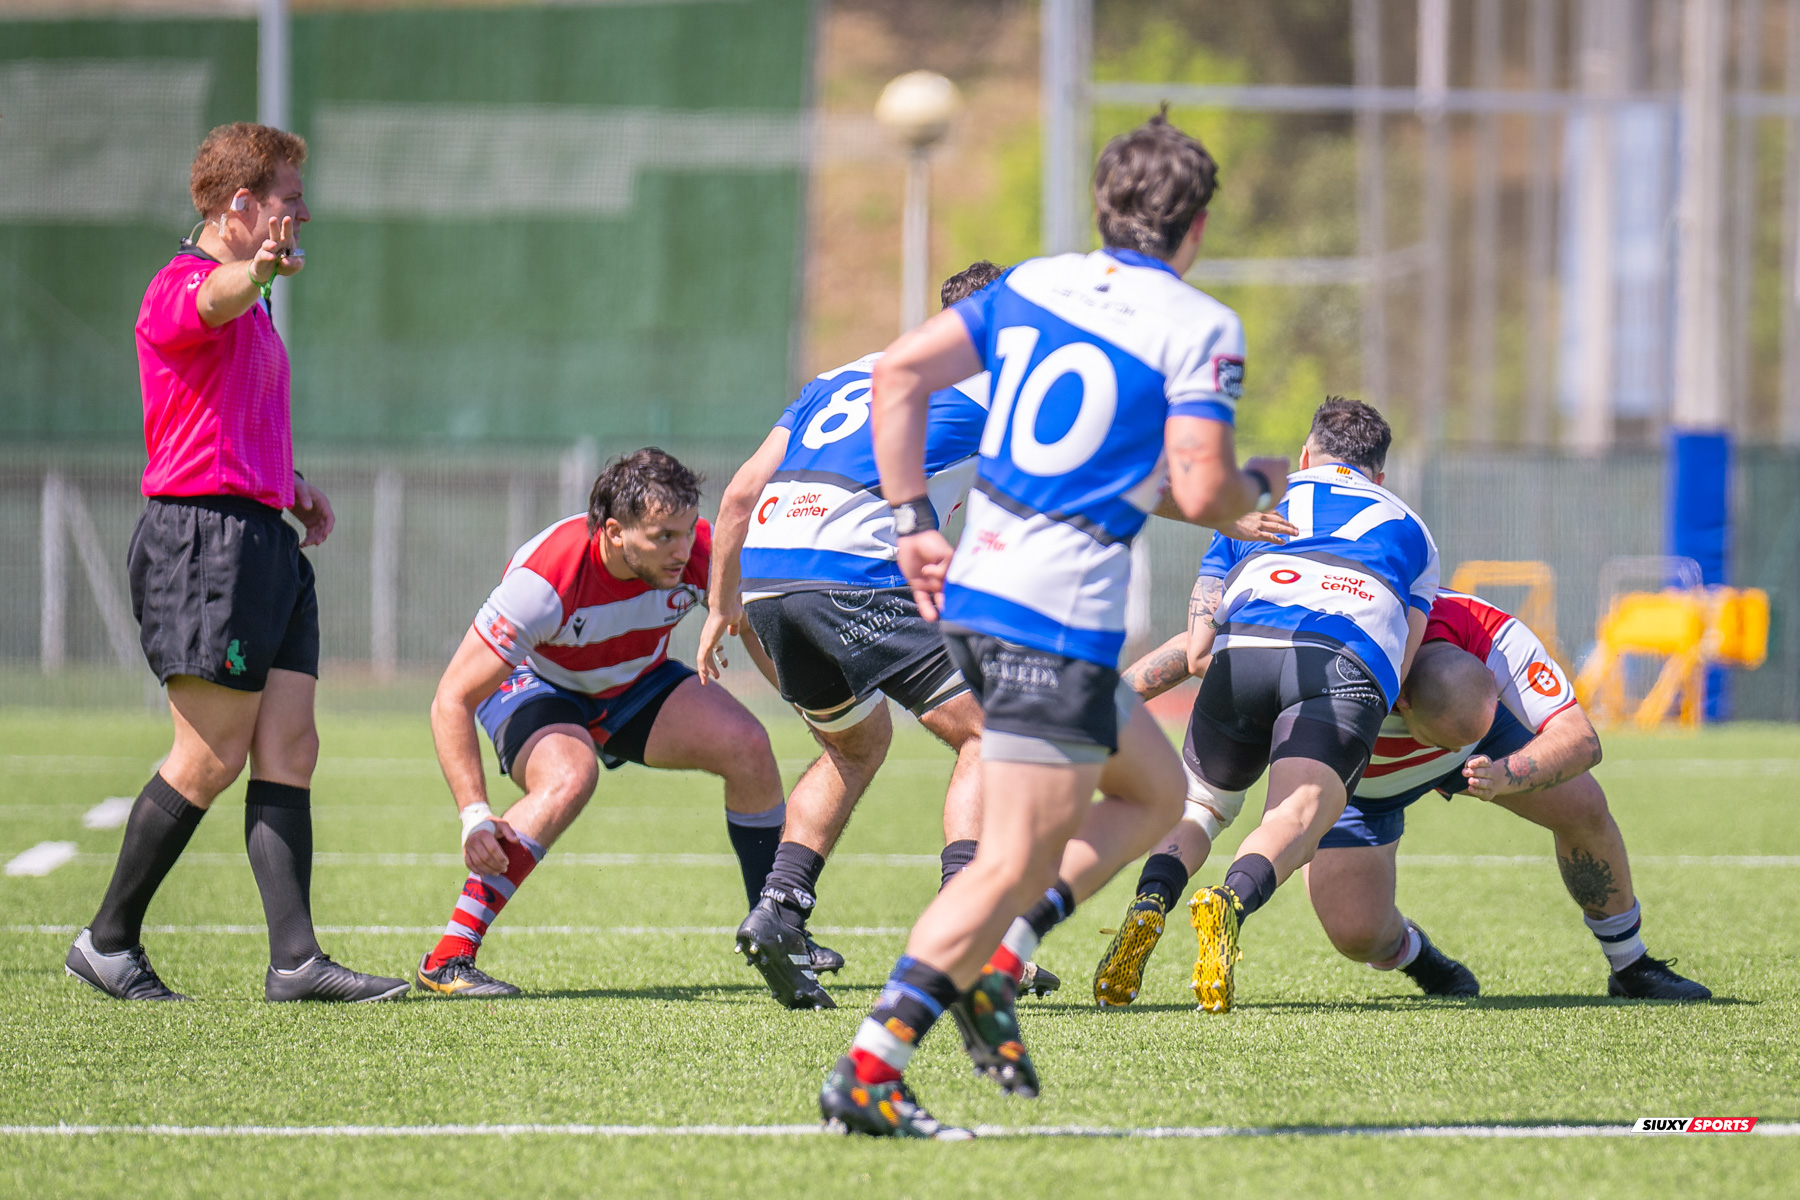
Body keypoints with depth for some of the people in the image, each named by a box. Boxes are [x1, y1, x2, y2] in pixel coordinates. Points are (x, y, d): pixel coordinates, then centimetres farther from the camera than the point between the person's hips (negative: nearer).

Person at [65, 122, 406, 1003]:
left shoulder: (251, 307, 23)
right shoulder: (182, 287, -9)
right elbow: (213, 302, -36)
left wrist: (291, 485, 21)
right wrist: (257, 270, -58)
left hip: (265, 542, 10)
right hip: (204, 540, -10)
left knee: (289, 749, 2)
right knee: (212, 758, -7)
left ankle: (295, 957, -2)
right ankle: (108, 943, 4)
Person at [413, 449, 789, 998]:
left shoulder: (700, 552, -26)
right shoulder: (543, 581, -38)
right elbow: (453, 699, -34)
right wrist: (474, 815, -41)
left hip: (636, 683, 5)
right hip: (533, 685, -5)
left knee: (748, 746, -16)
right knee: (570, 777, -36)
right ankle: (448, 960, -32)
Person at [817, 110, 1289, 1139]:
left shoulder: (1032, 284, 12)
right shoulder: (1201, 329, -7)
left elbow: (901, 371, 6)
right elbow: (1201, 491, -14)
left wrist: (913, 519, 9)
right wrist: (1262, 488, 9)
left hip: (972, 587, 8)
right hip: (1059, 617, -8)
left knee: (1156, 792, 22)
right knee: (1015, 862, -8)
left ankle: (992, 964, 8)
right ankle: (868, 1072, -17)